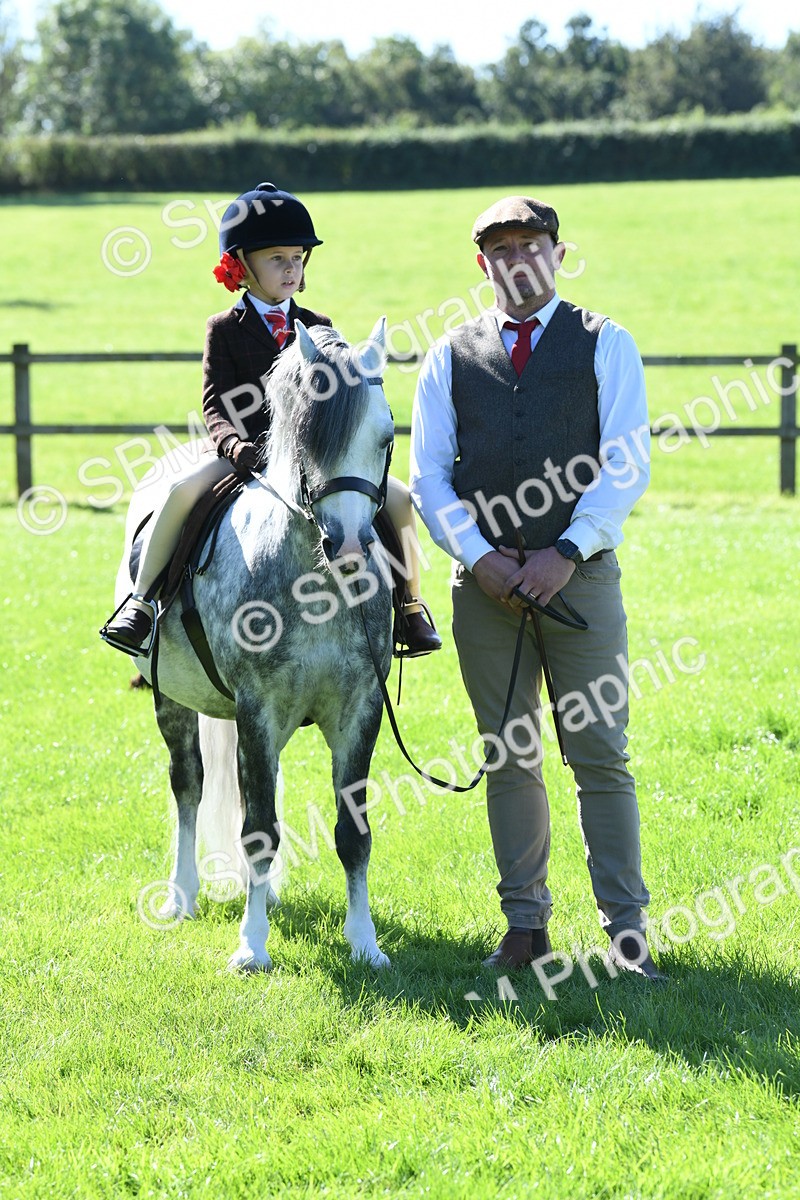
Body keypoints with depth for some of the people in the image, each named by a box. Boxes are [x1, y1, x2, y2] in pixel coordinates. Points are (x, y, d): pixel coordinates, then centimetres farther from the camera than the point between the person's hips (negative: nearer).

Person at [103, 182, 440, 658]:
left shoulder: (317, 328, 14)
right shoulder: (225, 329, 6)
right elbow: (216, 402, -1)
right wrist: (233, 443, -21)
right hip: (246, 453, -2)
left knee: (398, 496, -16)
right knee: (183, 488, -32)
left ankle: (412, 605, 2)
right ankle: (141, 601, -19)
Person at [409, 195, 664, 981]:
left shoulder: (605, 344, 5)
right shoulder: (450, 356, 11)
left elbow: (626, 463, -3)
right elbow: (429, 475, 5)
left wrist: (567, 554, -14)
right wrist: (481, 558, -10)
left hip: (580, 571, -2)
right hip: (486, 579, 2)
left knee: (601, 756, -3)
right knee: (509, 758, 6)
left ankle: (626, 930, 0)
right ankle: (525, 925, 12)